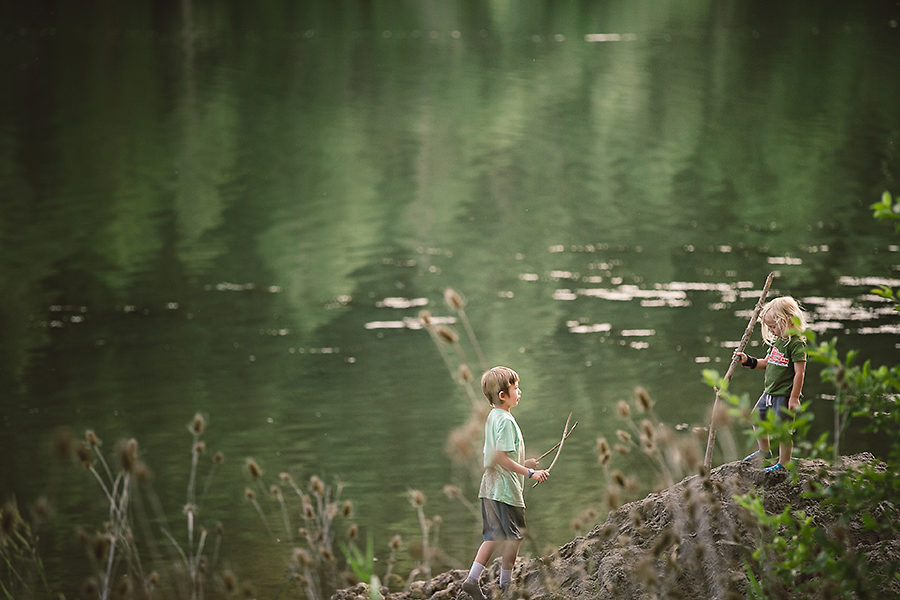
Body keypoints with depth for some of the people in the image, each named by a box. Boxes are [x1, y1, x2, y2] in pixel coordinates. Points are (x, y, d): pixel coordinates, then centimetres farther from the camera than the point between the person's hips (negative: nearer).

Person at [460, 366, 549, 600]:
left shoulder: (491, 417, 12)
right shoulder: (506, 420, -18)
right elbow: (500, 457, -25)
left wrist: (522, 464, 28)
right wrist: (530, 473, -24)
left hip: (490, 487, 9)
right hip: (506, 489, -9)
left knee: (493, 535, 12)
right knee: (514, 536, 5)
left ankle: (472, 579, 4)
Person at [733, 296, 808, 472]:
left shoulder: (797, 343, -17)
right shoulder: (778, 341, 11)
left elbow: (799, 373, -19)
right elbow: (767, 363, 23)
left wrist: (794, 398, -21)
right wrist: (747, 360, 11)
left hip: (785, 394, -10)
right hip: (770, 392, 10)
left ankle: (783, 463, 7)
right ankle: (764, 451, 39)